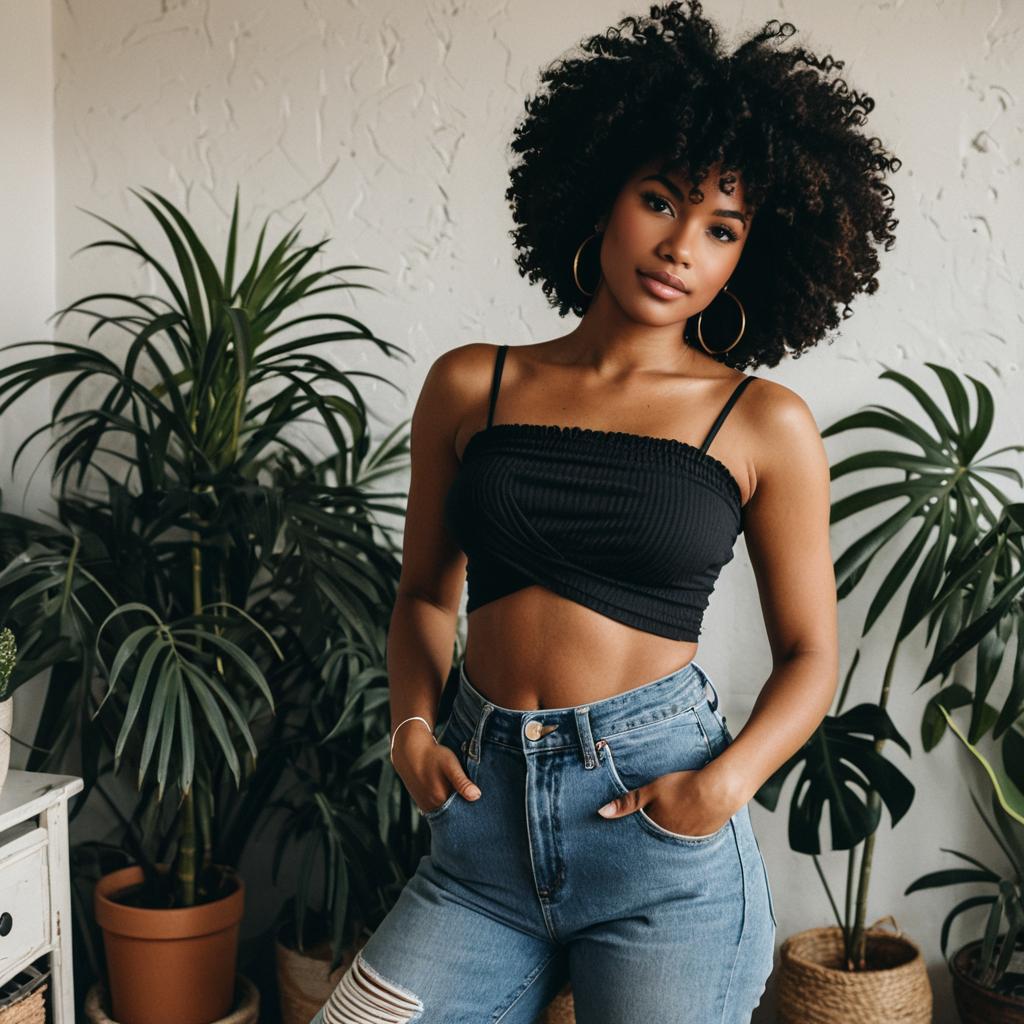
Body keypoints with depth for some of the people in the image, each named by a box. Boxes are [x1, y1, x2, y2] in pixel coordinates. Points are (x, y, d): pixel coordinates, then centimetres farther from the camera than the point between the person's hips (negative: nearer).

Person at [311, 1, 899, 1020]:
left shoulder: (764, 426, -1)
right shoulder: (469, 387, 5)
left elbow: (809, 652, 4)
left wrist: (723, 785, -12)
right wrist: (411, 725, -2)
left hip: (657, 823, -2)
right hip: (483, 811, 2)